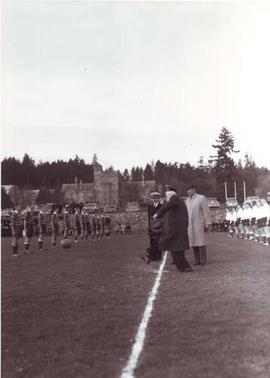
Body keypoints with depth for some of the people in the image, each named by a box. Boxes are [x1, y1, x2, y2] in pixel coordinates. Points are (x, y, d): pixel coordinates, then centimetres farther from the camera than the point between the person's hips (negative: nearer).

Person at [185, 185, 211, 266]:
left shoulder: (201, 198, -3)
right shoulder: (187, 200, 14)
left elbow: (206, 212, -4)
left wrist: (207, 224, -7)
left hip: (199, 225, -5)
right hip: (190, 225, 5)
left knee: (201, 243, -4)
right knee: (193, 244, 5)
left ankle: (203, 261, 1)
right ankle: (197, 261, 10)